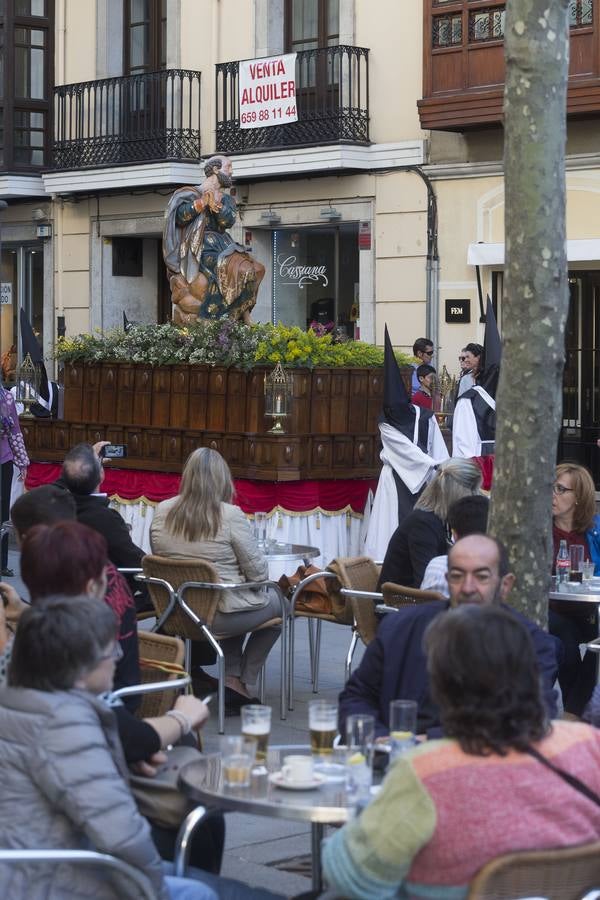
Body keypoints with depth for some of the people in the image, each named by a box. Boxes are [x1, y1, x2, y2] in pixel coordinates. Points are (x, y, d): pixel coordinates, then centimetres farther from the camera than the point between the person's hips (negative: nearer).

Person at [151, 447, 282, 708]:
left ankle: (232, 679, 22)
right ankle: (241, 683, 22)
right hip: (218, 616, -6)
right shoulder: (230, 515, -19)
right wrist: (263, 582, 10)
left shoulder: (162, 512, -5)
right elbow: (258, 571, -13)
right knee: (277, 602, 24)